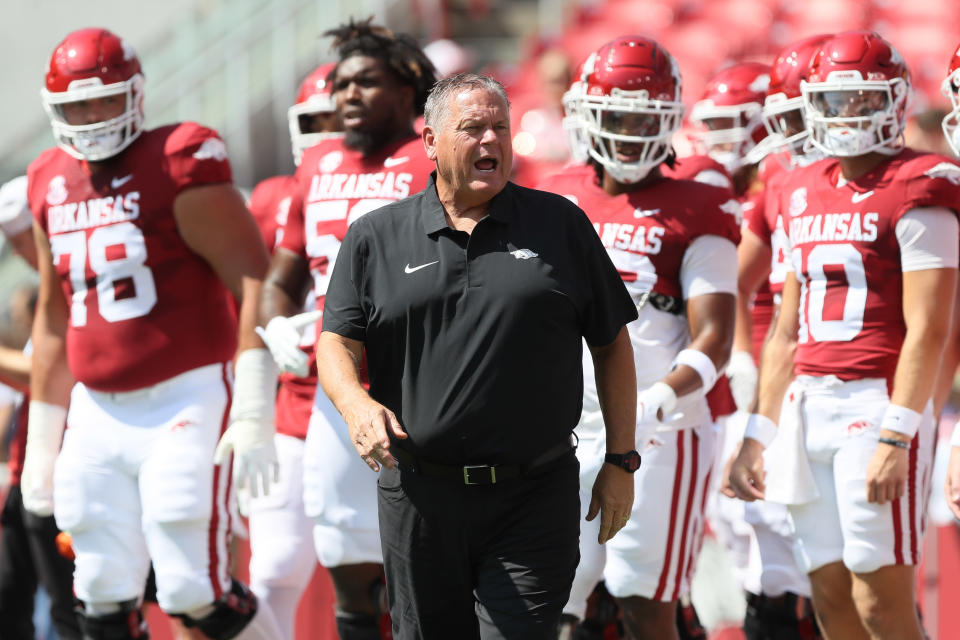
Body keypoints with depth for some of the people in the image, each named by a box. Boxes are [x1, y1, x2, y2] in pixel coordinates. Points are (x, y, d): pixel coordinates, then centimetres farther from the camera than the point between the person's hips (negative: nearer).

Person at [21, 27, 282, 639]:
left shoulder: (179, 167, -10)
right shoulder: (52, 185, 11)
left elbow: (256, 284, -14)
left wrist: (254, 413, -20)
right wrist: (41, 442, 21)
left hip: (185, 401, -6)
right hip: (97, 413, 6)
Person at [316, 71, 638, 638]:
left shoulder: (560, 226, 7)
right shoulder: (376, 239, 7)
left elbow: (612, 343, 11)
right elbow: (337, 343, 2)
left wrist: (621, 462, 7)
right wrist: (357, 403, -21)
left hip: (533, 500, -1)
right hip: (419, 499, 1)